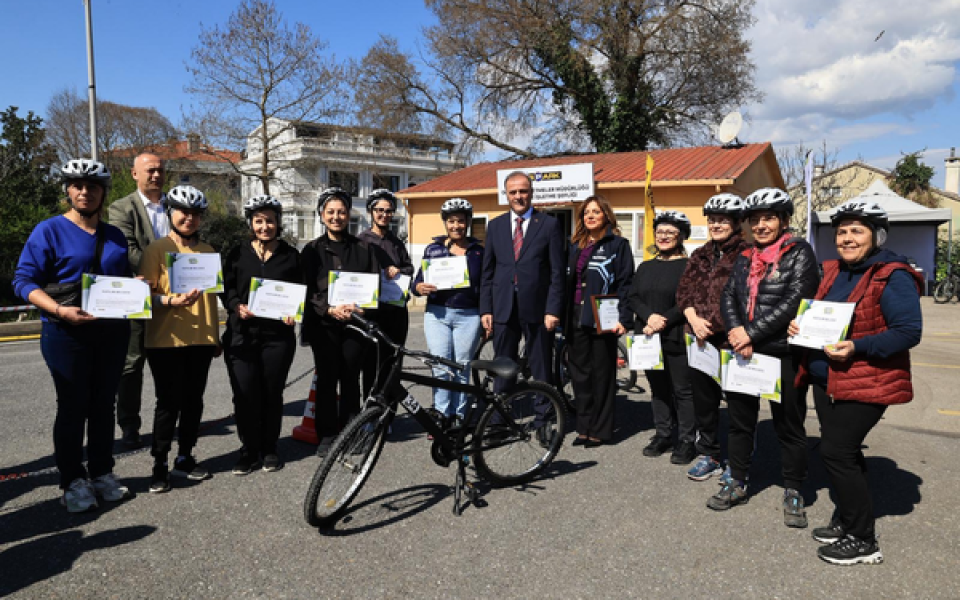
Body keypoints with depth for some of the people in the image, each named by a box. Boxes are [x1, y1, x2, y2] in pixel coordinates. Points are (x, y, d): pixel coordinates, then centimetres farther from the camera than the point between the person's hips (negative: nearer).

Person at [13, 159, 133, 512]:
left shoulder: (115, 237, 13)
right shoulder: (49, 231, -3)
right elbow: (24, 281, -8)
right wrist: (60, 310, -22)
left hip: (112, 333, 5)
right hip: (67, 333, -4)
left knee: (104, 404, 11)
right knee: (72, 407, 2)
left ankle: (102, 474, 23)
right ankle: (72, 482, 13)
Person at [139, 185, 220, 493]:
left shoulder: (207, 251, 13)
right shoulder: (157, 249, -1)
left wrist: (216, 335, 17)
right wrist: (172, 300, -26)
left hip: (200, 339, 4)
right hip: (166, 339, -4)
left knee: (193, 401, 10)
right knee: (169, 403, 0)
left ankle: (185, 458, 24)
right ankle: (160, 464, 14)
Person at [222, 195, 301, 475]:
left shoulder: (291, 255, 9)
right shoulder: (238, 253, 9)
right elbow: (226, 288, 7)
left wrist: (293, 312, -8)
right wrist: (237, 306, -13)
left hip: (278, 334, 0)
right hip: (242, 334, 0)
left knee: (272, 394, 6)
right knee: (245, 394, -3)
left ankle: (269, 450, 20)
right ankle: (249, 450, 12)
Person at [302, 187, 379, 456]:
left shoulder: (362, 248, 9)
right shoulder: (312, 250, 5)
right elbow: (306, 289, -1)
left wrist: (359, 308, -12)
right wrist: (329, 309, -17)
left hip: (354, 322, 1)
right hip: (323, 323, -1)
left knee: (351, 379, 5)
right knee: (327, 378, 0)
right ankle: (327, 435, 11)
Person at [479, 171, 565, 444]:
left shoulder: (549, 224, 1)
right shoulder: (495, 225, 10)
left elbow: (557, 272, -3)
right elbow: (487, 271, 10)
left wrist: (553, 310, -10)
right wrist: (486, 309, 3)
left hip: (537, 308, -2)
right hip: (503, 307, 3)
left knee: (541, 370, 7)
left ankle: (542, 422, 19)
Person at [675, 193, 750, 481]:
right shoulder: (699, 256, 15)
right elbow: (683, 291, 10)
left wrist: (713, 324, -16)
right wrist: (694, 319, -8)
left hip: (731, 339, -6)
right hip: (701, 339, 6)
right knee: (702, 397, 13)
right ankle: (709, 455, 27)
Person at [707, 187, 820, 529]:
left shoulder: (799, 253, -5)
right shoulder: (745, 259, 13)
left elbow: (794, 301, -16)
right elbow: (728, 298, 6)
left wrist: (751, 333, -18)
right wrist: (736, 333, -13)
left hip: (784, 355, -5)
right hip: (743, 354, 6)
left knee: (789, 426, 6)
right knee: (740, 421, 14)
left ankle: (793, 493, 22)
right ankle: (737, 484, 29)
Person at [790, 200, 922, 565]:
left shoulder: (892, 276, -14)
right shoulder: (834, 272, 10)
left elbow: (909, 331, -18)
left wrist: (857, 347, -27)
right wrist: (801, 325, 0)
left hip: (865, 384, -8)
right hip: (826, 380, 8)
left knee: (836, 452, -8)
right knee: (843, 452, 16)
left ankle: (863, 541, 6)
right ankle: (847, 521, 32)